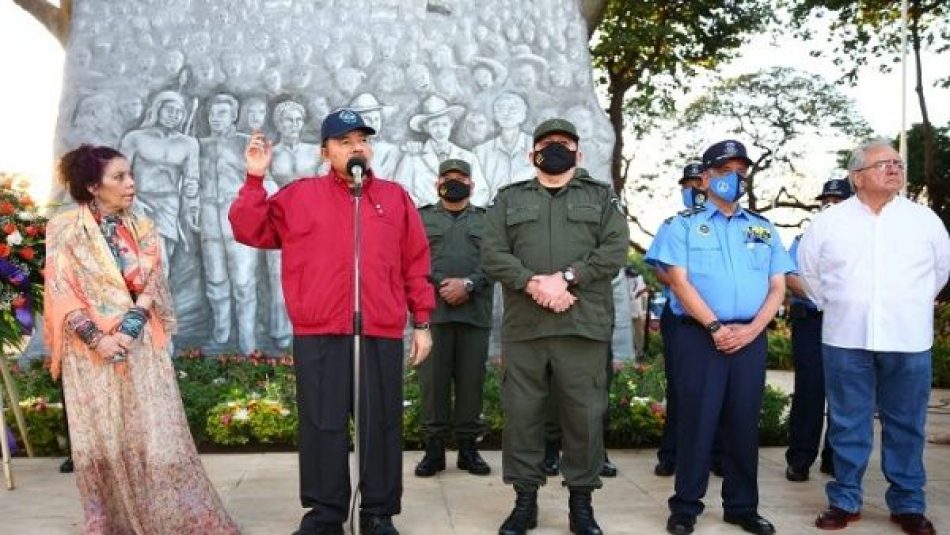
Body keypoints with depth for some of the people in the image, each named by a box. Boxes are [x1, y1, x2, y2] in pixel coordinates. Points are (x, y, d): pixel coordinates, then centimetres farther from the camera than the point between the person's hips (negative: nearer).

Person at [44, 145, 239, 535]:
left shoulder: (141, 229, 8)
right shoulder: (65, 230, 0)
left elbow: (152, 285, 1)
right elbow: (60, 294, -5)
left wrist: (129, 327, -15)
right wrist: (97, 337, -15)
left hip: (142, 347, 2)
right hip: (91, 352, -2)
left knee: (154, 433, 1)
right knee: (102, 440, 4)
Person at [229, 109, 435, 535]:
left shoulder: (396, 197, 11)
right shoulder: (298, 195, 10)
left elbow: (416, 264, 10)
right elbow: (249, 231, 6)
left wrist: (421, 322, 6)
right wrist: (255, 179, -4)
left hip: (383, 333, 1)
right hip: (318, 334, 0)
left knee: (381, 425, 6)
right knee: (322, 425, 6)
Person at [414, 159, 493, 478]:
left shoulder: (486, 219, 18)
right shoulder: (421, 217, 16)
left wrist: (468, 284, -12)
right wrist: (442, 285, -12)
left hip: (476, 312, 1)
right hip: (432, 309, -1)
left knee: (472, 379, 1)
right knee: (433, 378, -2)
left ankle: (468, 446, 10)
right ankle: (434, 447, 6)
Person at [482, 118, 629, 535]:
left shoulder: (601, 197, 13)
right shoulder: (509, 198, 14)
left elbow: (614, 251, -1)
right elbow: (492, 254, 2)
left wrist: (565, 277, -13)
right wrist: (534, 283, -14)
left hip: (584, 327, 0)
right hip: (523, 327, 1)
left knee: (585, 414, 4)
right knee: (521, 413, 5)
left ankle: (581, 501, 18)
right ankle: (525, 499, 18)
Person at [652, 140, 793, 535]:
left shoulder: (764, 229, 15)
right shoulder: (685, 224, 4)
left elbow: (777, 287, 10)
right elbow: (679, 281, -6)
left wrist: (752, 329, -6)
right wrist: (716, 327, -14)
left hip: (750, 338, 4)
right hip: (699, 336, -3)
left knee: (744, 423, 9)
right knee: (696, 421, -1)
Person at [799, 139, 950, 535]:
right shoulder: (829, 221, 2)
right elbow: (808, 270, 15)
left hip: (908, 340, 1)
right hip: (845, 339, 0)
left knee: (906, 425, 8)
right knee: (848, 425, 7)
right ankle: (844, 501, 17)